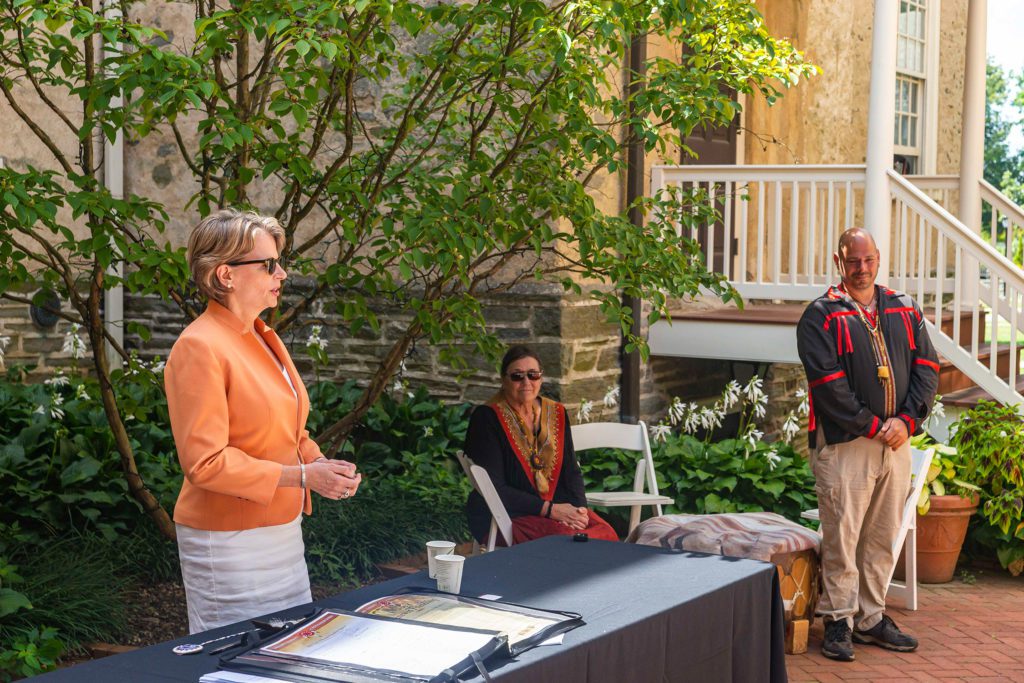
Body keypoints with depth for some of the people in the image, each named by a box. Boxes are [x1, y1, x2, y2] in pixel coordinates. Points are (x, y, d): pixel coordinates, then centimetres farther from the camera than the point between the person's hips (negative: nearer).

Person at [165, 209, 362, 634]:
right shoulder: (200, 348, -16)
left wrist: (319, 464, 2)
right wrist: (302, 476, -21)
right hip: (229, 545, -9)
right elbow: (205, 462, -21)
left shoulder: (262, 338, 11)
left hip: (282, 532, 9)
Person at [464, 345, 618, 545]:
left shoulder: (556, 414, 11)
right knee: (568, 538, -31)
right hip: (507, 517, -6)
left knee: (606, 533, -20)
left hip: (556, 508, 6)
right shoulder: (487, 418, -7)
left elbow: (571, 471, 11)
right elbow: (494, 487, -13)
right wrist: (549, 509, -18)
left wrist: (579, 508, -10)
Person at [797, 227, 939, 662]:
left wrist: (906, 420, -6)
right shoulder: (822, 315, -3)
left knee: (882, 537, 12)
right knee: (841, 536, -3)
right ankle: (838, 621, 8)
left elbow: (926, 366, 8)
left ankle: (870, 617, 22)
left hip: (896, 442, 5)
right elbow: (827, 381, -11)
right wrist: (871, 425, -14)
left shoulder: (905, 311, 13)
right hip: (843, 443, -5)